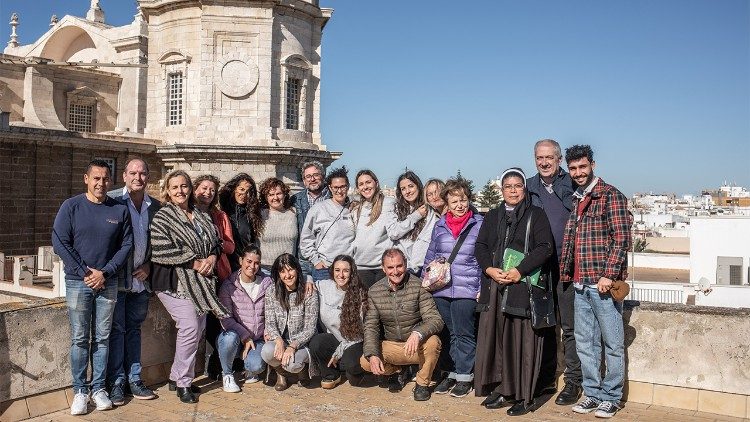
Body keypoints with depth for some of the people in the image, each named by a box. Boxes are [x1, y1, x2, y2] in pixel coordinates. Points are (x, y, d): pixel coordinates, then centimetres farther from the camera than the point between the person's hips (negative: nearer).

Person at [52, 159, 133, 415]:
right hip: (77, 283, -1)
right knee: (79, 339, 3)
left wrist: (105, 272, -9)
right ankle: (80, 391, 12)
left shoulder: (120, 210, 2)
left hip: (108, 283, 2)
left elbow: (126, 245, 2)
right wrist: (85, 272, -11)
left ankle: (99, 388, 17)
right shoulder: (71, 207, -2)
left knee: (102, 338, 7)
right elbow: (60, 243, -6)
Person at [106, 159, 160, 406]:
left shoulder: (155, 207, 7)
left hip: (141, 278, 4)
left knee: (134, 329, 13)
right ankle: (116, 381, 13)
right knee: (116, 329, 3)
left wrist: (148, 265, 3)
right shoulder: (112, 200, -7)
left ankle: (134, 379, 21)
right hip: (116, 278, -4)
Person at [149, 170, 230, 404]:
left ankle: (176, 377, 23)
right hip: (174, 281, -7)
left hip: (200, 281, 7)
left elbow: (216, 242, 17)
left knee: (199, 328, 8)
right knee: (190, 326, -16)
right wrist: (196, 263, -18)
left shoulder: (203, 217, 13)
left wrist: (212, 258, -7)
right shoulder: (162, 218, -6)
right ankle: (183, 383, -1)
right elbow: (161, 251, -17)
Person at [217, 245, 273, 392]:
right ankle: (227, 374, -8)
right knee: (230, 337, -37)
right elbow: (225, 318, -11)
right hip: (234, 333, -1)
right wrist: (245, 336, -19)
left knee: (256, 366, -28)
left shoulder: (267, 283, 1)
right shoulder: (229, 285, -6)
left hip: (258, 339, 1)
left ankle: (249, 367, 13)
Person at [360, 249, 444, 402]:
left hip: (418, 346, -2)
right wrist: (372, 355, -21)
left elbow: (435, 320, -21)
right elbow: (371, 326, -4)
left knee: (433, 342, -34)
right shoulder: (374, 292, -4)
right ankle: (395, 371, 12)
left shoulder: (418, 286, -14)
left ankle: (423, 383, -5)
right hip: (391, 346, 2)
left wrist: (417, 334, -42)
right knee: (365, 362, -22)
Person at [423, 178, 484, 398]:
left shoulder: (479, 225, 0)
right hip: (440, 289, 4)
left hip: (466, 289, -4)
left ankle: (465, 376, 12)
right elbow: (430, 257, 16)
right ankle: (450, 373, 22)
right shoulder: (439, 226, 10)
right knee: (446, 334, 11)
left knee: (464, 334, 1)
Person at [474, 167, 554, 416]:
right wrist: (489, 269, -7)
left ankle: (524, 396, 3)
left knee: (522, 341, -4)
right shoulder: (492, 216, 18)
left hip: (524, 286, -4)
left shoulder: (536, 215, 4)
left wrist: (520, 271, -16)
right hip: (496, 287, 4)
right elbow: (481, 246, 12)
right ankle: (501, 390, 12)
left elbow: (545, 247, -6)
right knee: (496, 338, 3)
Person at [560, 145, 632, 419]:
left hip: (603, 283, -7)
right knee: (585, 343, 12)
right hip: (580, 284, 7)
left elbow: (622, 240, -12)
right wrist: (567, 274, 13)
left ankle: (611, 397, 15)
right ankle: (593, 394, 22)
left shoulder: (610, 195, -6)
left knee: (612, 343, 4)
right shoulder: (574, 200, 15)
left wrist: (608, 275, -17)